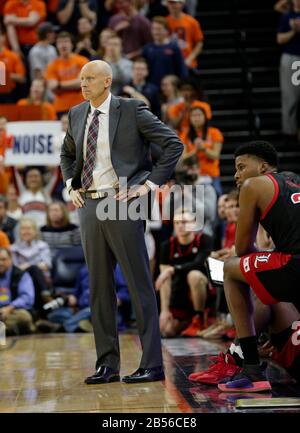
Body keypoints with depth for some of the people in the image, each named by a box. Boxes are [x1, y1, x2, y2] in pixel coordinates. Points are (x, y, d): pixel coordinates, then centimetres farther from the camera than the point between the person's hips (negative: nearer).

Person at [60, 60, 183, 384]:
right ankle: (107, 364, 15)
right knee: (99, 287, 9)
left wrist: (150, 184, -9)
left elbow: (173, 144, -6)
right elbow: (67, 154, 30)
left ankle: (152, 364, 0)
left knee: (140, 285, -3)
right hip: (89, 205, 6)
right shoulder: (76, 114, 12)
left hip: (123, 203, -6)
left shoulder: (131, 110, -5)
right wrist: (71, 186, 14)